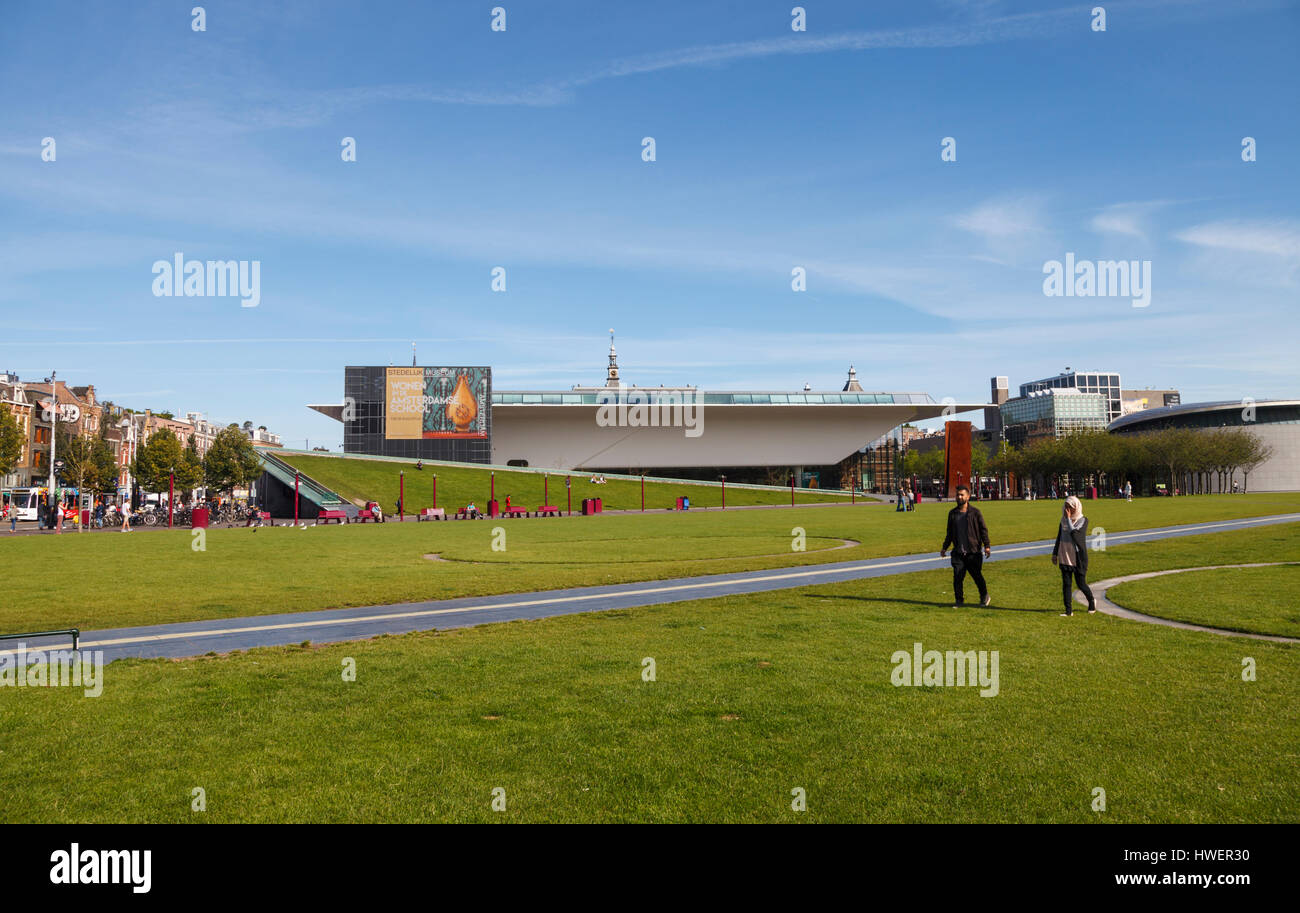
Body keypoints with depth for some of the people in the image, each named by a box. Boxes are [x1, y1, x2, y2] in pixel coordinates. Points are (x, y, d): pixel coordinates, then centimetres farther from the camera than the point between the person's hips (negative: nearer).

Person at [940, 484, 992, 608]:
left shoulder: (975, 512, 0)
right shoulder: (952, 513, 11)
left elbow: (983, 530, 1)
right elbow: (949, 533, 20)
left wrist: (987, 546, -7)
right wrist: (944, 548, 17)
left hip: (973, 552, -3)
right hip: (958, 553, 3)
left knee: (977, 576, 4)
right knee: (957, 577, -4)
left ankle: (984, 596, 26)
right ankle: (959, 600, 8)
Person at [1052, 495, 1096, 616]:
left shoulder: (1083, 520, -6)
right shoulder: (1064, 519, 9)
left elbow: (1075, 534, -21)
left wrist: (1069, 519, -17)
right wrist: (1055, 553, 16)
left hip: (1078, 557, -5)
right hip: (1065, 556, 5)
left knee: (1080, 583, 2)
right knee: (1066, 584, 2)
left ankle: (1091, 601, 30)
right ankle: (1068, 610, 7)